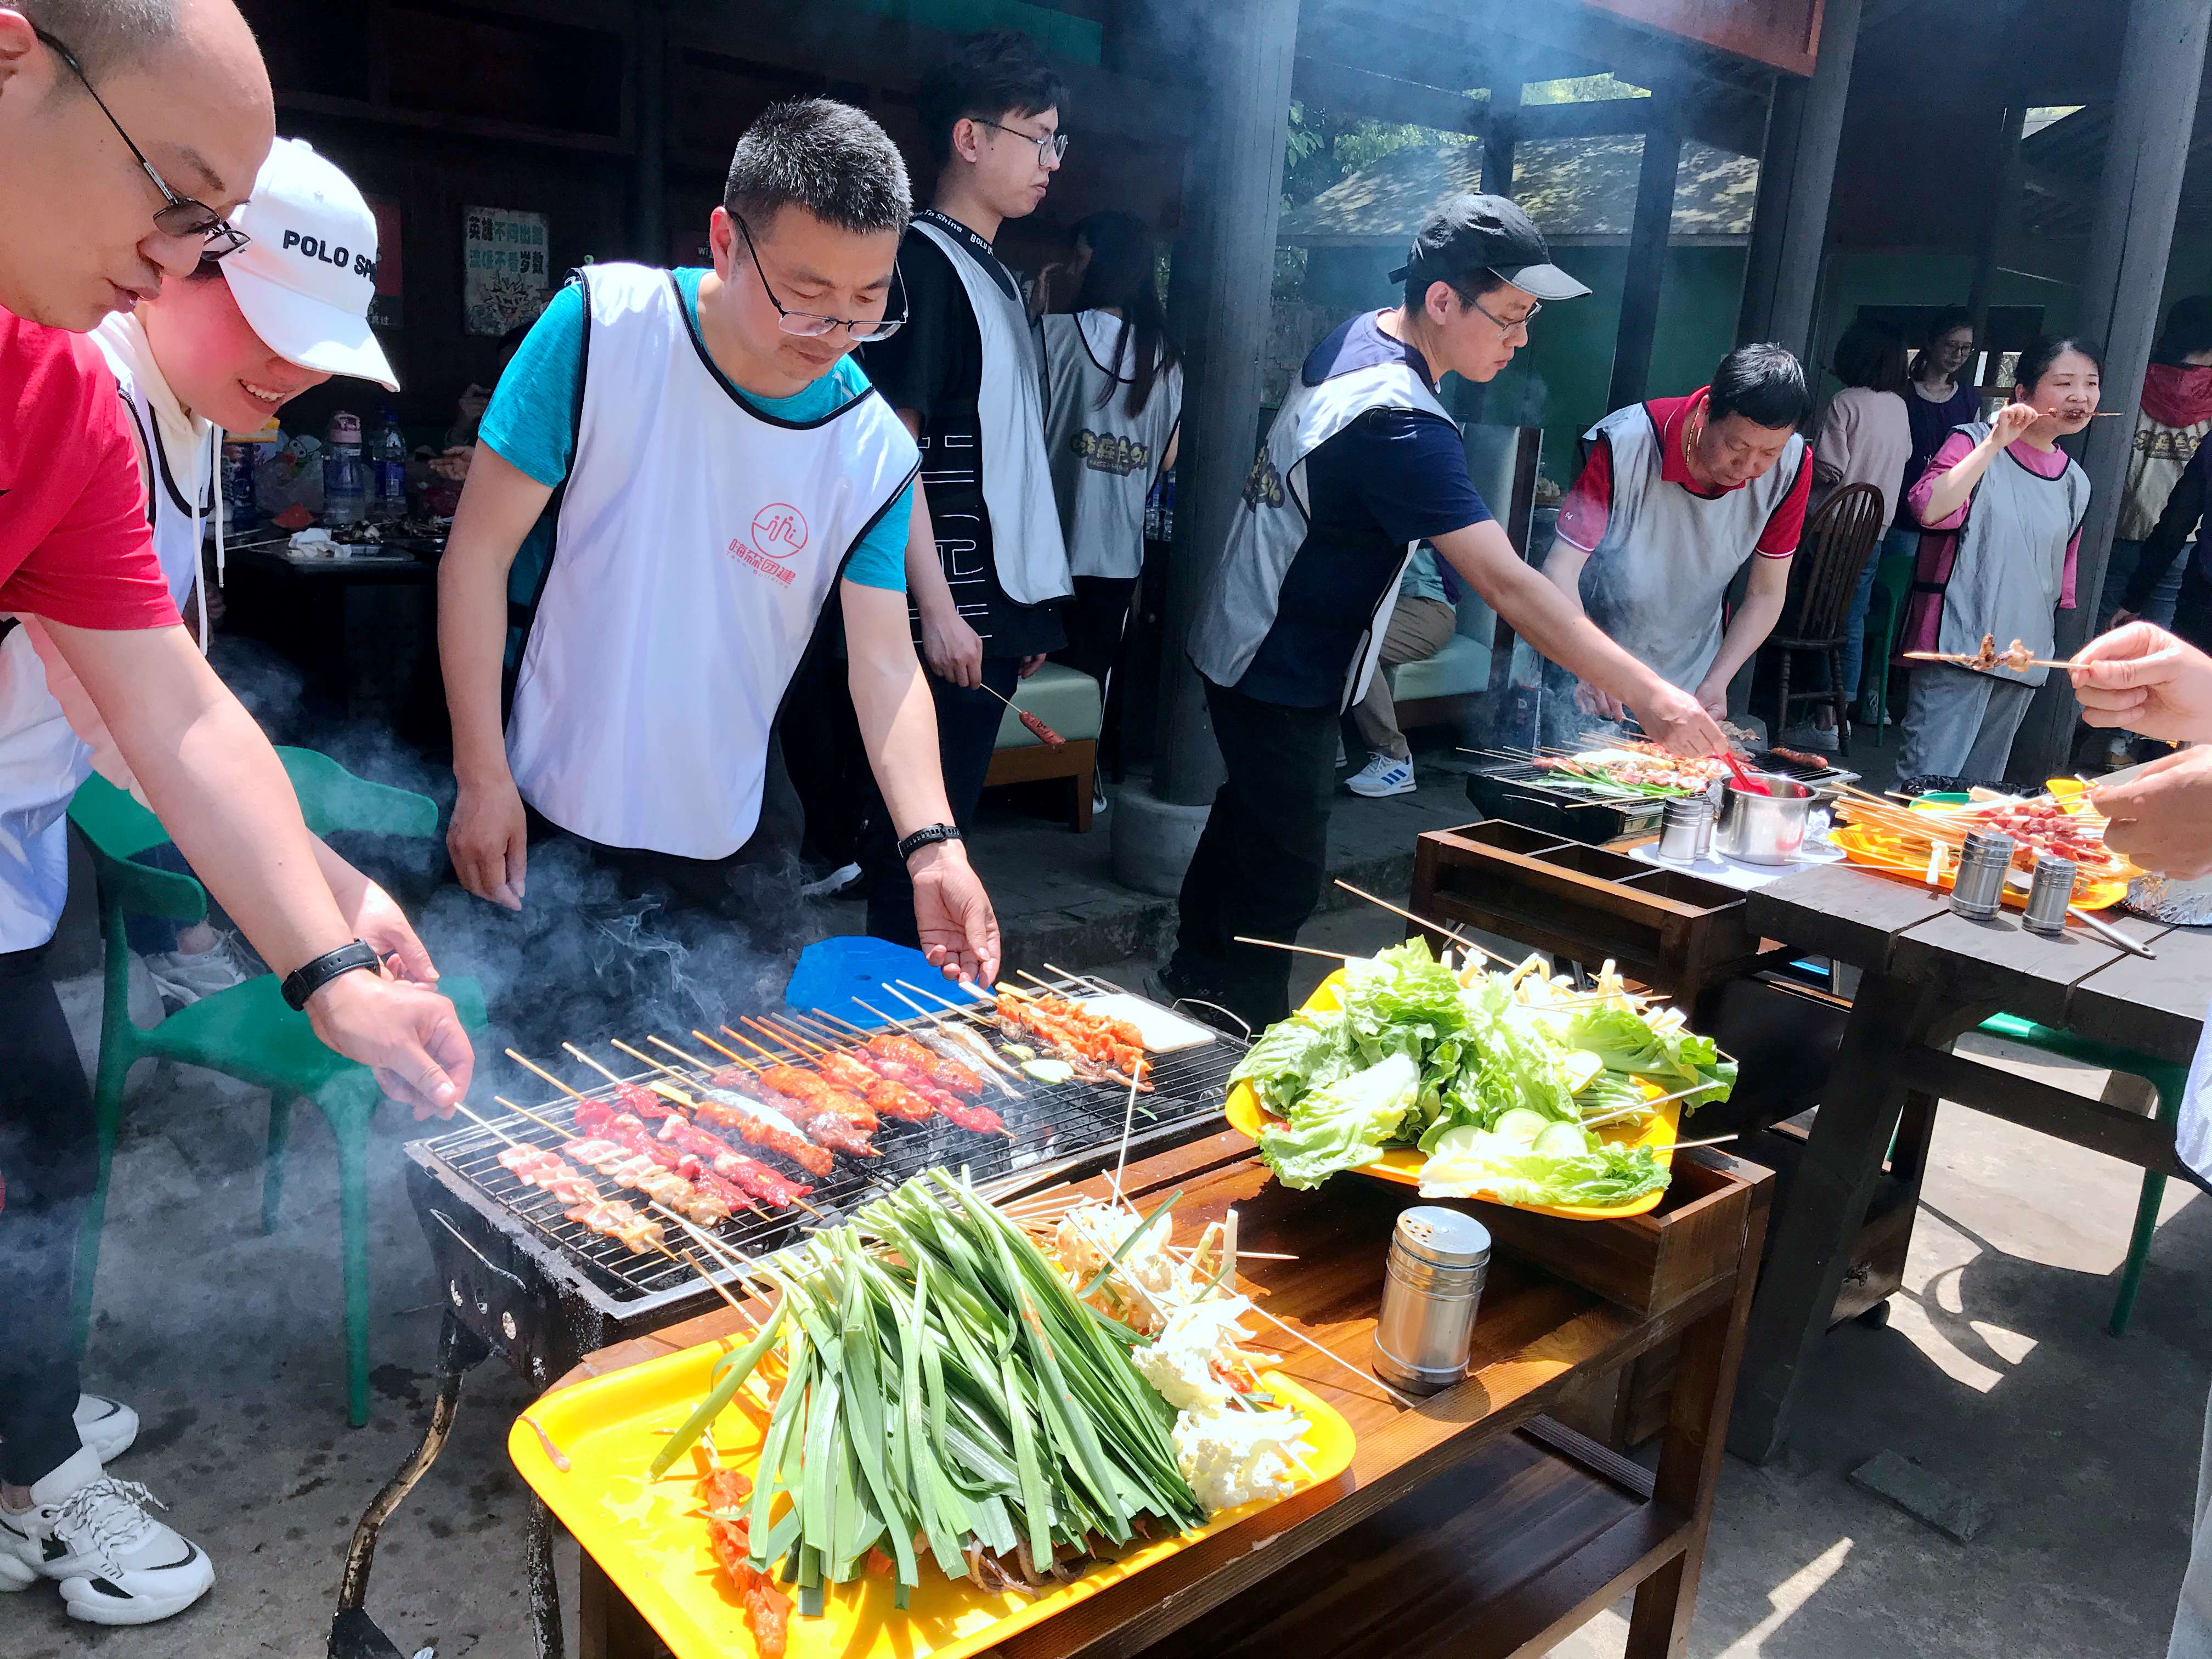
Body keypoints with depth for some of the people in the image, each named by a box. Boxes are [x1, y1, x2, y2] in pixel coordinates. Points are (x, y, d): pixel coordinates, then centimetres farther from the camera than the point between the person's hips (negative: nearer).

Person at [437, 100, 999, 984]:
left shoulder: (877, 454, -8)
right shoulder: (601, 324, -14)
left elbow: (884, 661, -8)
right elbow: (480, 552, -10)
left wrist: (932, 845, -23)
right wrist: (481, 777, -11)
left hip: (725, 844, 2)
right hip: (546, 818, -2)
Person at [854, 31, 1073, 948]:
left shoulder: (996, 276, 17)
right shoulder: (923, 261, -9)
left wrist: (1029, 608, 16)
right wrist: (937, 609, -19)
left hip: (996, 600, 8)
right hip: (947, 607, -8)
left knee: (948, 817, 14)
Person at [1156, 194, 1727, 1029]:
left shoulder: (1357, 337, 1)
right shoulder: (1399, 424, -30)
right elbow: (1507, 584, -35)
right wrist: (1648, 694, -34)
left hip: (1245, 641, 10)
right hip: (1281, 677, -10)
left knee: (1249, 816, 22)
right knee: (1286, 870, -2)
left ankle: (1194, 977, 39)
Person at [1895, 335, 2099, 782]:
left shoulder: (2074, 482, 14)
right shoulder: (1975, 442, -2)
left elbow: (2062, 577, 22)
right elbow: (1930, 510, -21)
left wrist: (2047, 644, 22)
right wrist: (1996, 442, -19)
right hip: (1959, 645, -6)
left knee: (1981, 792, 11)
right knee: (1926, 781, -12)